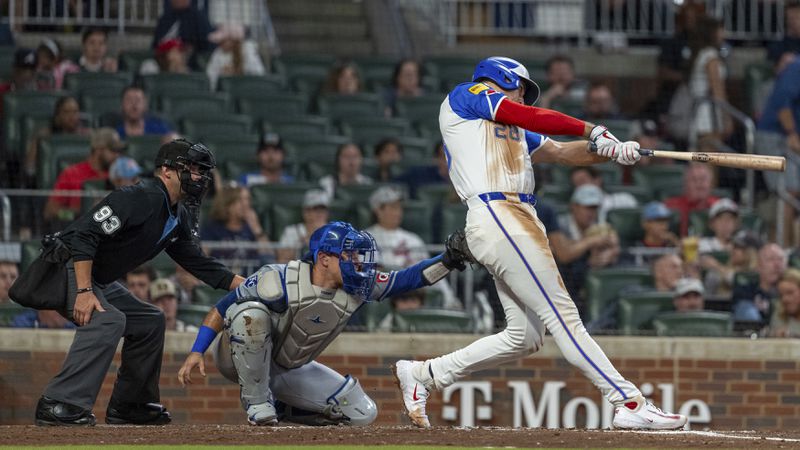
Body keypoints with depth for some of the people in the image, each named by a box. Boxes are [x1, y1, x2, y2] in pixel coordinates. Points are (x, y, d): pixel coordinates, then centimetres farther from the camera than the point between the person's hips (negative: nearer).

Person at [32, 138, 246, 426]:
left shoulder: (179, 218, 9)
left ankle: (129, 405, 19)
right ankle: (58, 406, -35)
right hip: (66, 267, -11)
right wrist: (84, 291, -34)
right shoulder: (142, 198, -22)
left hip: (99, 281, 11)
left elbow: (199, 264, 15)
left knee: (150, 321, 14)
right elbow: (85, 234, -29)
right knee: (107, 319, -31)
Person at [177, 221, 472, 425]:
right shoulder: (280, 282, -29)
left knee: (362, 413, -2)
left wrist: (447, 261, -31)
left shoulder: (358, 288, -13)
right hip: (240, 360, -6)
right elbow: (221, 309, -21)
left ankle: (281, 407, 15)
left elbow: (409, 279, -15)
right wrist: (196, 352, -28)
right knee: (251, 313, -38)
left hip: (287, 371, 6)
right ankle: (257, 403, -22)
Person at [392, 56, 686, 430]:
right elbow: (530, 117, -5)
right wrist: (593, 130, -2)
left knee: (524, 336, 6)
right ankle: (629, 403, -18)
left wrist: (613, 150, 3)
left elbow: (562, 154, 20)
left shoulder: (514, 130, 30)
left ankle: (424, 374, 15)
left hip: (521, 221, 9)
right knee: (561, 314, -13)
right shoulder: (466, 94, 8)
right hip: (496, 215, -9)